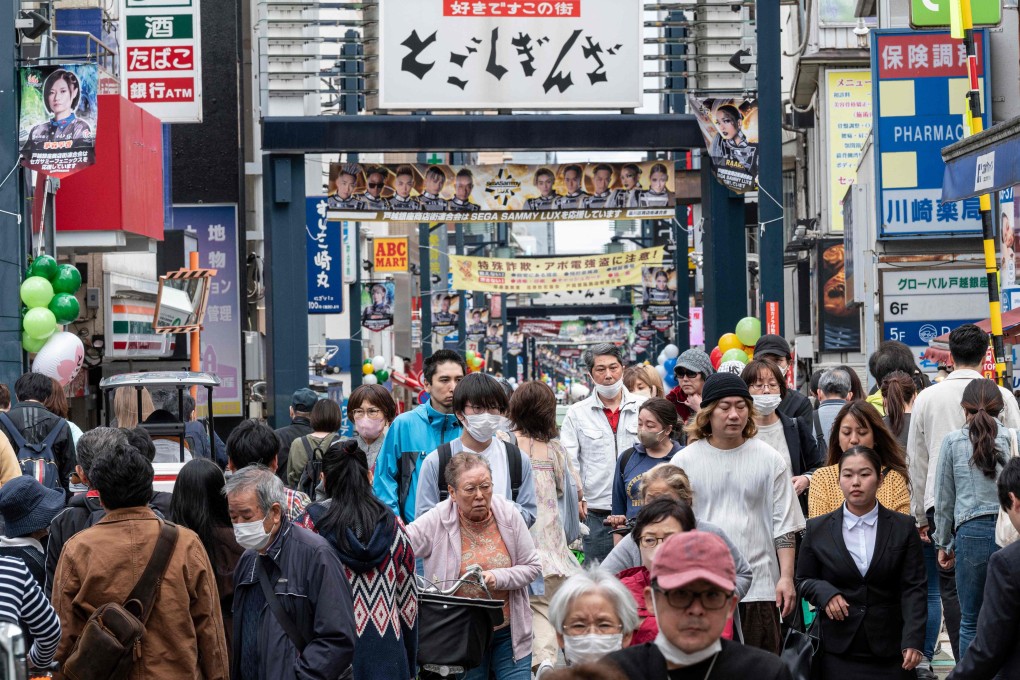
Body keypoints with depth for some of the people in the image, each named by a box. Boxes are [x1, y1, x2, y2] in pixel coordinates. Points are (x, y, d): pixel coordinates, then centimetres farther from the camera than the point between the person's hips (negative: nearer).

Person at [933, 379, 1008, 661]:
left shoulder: (953, 441, 3)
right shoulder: (1012, 438, 2)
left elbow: (944, 500, 8)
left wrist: (943, 543, 18)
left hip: (972, 532, -1)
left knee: (971, 622, 7)